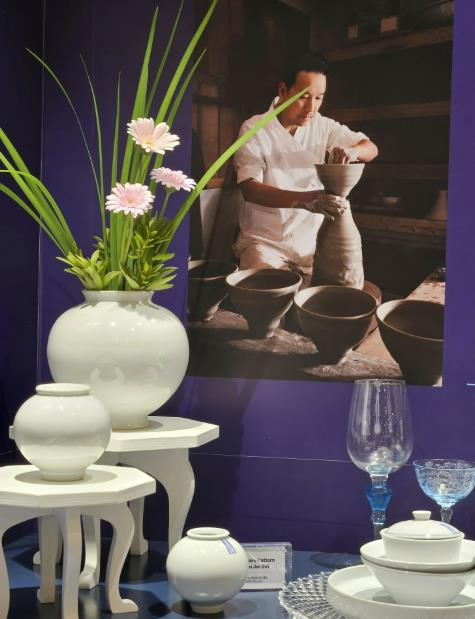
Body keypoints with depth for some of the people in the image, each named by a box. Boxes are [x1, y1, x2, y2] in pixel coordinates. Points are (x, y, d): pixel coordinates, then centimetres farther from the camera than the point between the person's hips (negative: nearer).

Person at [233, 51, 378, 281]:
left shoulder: (322, 125, 4)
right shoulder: (254, 129, -10)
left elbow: (371, 149, 6)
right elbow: (250, 189, -21)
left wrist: (352, 151, -20)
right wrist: (305, 199, -37)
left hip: (312, 239, 5)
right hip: (264, 241, -4)